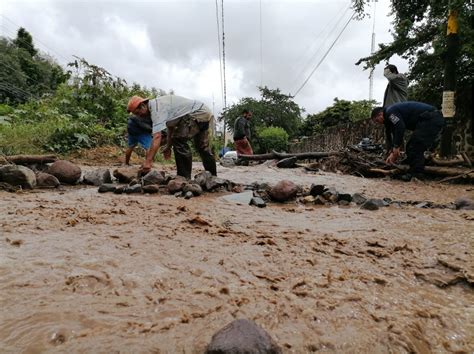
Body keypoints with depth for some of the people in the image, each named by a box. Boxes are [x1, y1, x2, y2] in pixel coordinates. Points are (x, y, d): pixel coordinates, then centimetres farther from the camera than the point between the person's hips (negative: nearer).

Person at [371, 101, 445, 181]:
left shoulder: (390, 112, -8)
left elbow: (400, 128, -22)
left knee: (415, 147, -11)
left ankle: (416, 175, -8)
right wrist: (392, 153, 15)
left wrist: (396, 147, -16)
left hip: (431, 120, -11)